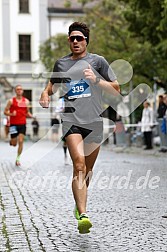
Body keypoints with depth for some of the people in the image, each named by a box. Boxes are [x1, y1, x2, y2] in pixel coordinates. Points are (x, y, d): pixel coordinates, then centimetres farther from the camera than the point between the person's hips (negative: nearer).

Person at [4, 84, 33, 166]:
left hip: (22, 124, 2)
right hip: (13, 124, -2)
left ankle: (18, 159, 2)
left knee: (20, 142, -8)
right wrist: (11, 114, -20)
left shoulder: (26, 101, 7)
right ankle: (11, 141, 41)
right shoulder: (11, 101, -3)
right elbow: (5, 111, -1)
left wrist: (30, 115, -4)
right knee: (14, 144, 3)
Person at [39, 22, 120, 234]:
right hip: (71, 119, -1)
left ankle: (79, 206, 35)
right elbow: (53, 85, 29)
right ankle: (83, 215, -26)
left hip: (94, 121, 1)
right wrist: (45, 94, 7)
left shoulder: (98, 61, 7)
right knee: (79, 165, -19)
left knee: (87, 169, 11)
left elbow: (116, 90, 5)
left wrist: (96, 80, -10)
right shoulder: (61, 63, 12)